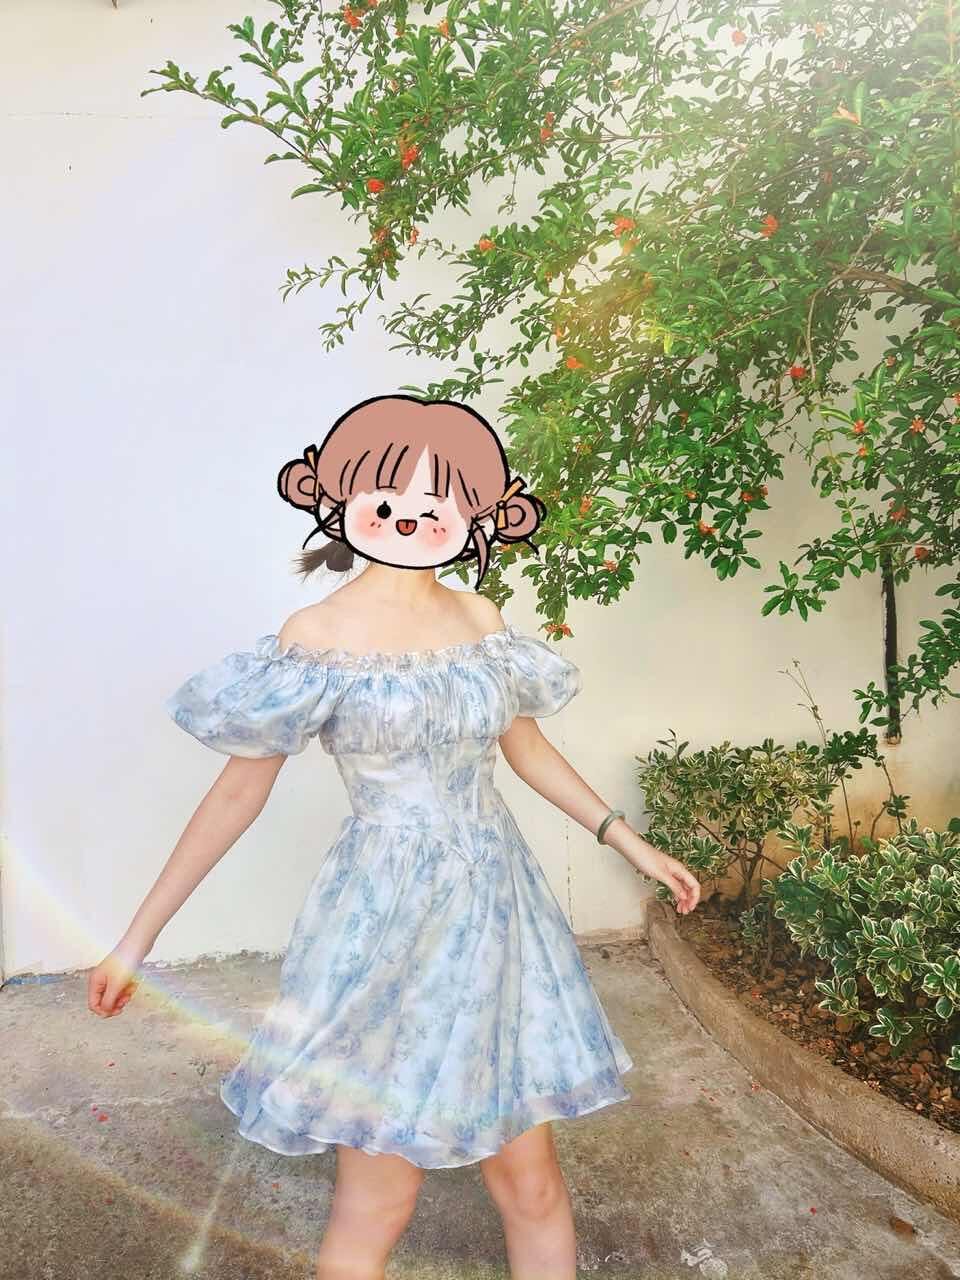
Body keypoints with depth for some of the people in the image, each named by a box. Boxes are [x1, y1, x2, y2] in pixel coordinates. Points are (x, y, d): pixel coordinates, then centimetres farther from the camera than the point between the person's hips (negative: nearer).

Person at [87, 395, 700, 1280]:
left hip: (497, 911, 4)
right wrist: (139, 938, -1)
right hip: (385, 923, -4)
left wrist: (631, 844, 15)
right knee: (377, 1204, 7)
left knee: (532, 1181, 13)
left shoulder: (481, 620, 3)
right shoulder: (317, 636, -10)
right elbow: (240, 790, -4)